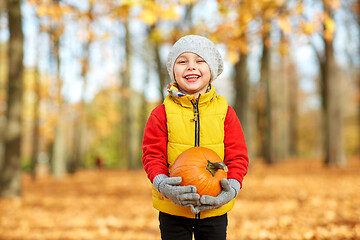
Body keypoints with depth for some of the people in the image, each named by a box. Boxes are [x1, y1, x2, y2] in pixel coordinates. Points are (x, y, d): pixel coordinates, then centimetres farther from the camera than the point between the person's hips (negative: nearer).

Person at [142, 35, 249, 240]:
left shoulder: (225, 111, 0)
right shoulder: (162, 113, -4)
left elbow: (238, 155, 0)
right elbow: (152, 155, -4)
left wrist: (232, 186, -18)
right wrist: (162, 183, -23)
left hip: (214, 208, 1)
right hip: (172, 208, -1)